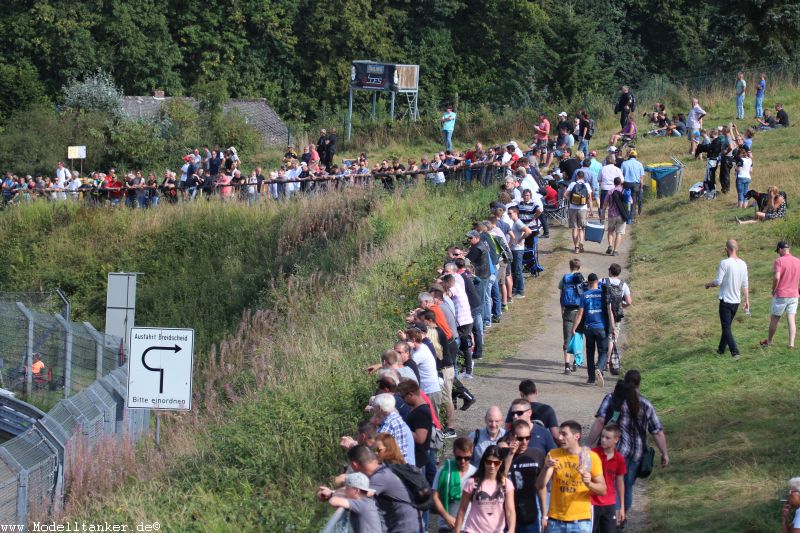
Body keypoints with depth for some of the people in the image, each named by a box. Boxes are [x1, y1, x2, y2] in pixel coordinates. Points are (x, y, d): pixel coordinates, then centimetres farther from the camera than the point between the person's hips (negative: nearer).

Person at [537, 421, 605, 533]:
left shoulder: (591, 457, -4)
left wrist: (589, 483, -20)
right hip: (555, 520, 2)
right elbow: (540, 486, -4)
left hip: (581, 521, -2)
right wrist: (546, 468, -23)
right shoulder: (553, 455, 1)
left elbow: (602, 489, 1)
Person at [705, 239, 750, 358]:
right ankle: (721, 349, 31)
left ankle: (735, 352, -15)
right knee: (727, 326, 20)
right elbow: (745, 285, 8)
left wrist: (708, 284, 4)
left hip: (726, 301, -6)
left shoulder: (724, 263, -17)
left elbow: (718, 282, -17)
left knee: (726, 328, -3)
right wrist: (747, 300, 15)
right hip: (736, 301, 6)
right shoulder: (743, 264, 3)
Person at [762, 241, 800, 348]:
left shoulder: (779, 261, -13)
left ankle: (769, 341, 22)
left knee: (774, 319, 10)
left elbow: (776, 277, -23)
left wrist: (773, 290, -9)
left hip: (781, 295, -4)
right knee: (791, 320, 2)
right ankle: (791, 343, -5)